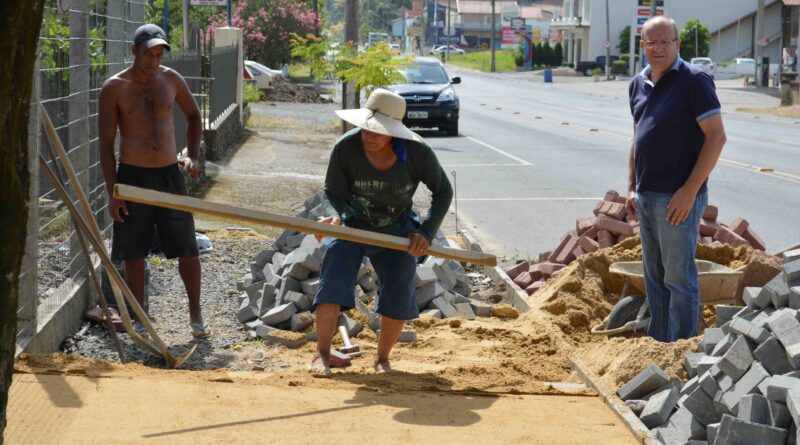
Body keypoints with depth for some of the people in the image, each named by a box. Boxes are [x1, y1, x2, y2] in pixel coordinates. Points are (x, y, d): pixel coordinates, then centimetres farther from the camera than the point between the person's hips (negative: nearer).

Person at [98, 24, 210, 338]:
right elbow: (106, 143, -5)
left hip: (170, 174, 2)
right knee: (134, 254, 4)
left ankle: (196, 315, 19)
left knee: (187, 250, 3)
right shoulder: (115, 88, -6)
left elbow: (193, 116, 20)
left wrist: (193, 156, 6)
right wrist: (112, 193, -9)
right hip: (132, 176, -2)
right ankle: (139, 321, 16)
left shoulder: (171, 80, 3)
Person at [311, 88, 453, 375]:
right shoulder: (346, 148, -27)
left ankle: (382, 358, 9)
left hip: (396, 229, 1)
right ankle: (322, 355, -19)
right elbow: (332, 191, -18)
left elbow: (443, 191, -10)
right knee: (333, 278, -21)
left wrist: (426, 233, -21)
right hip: (351, 224, -1)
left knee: (399, 293, -9)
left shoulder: (417, 153, -24)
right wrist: (334, 216, -41)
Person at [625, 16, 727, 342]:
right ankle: (657, 345, 23)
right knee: (654, 277, 14)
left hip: (678, 197, -8)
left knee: (678, 279, -3)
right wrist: (631, 188, 14)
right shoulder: (638, 85, 12)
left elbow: (716, 136, -14)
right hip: (646, 197, 8)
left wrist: (689, 190, -18)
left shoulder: (693, 81, -11)